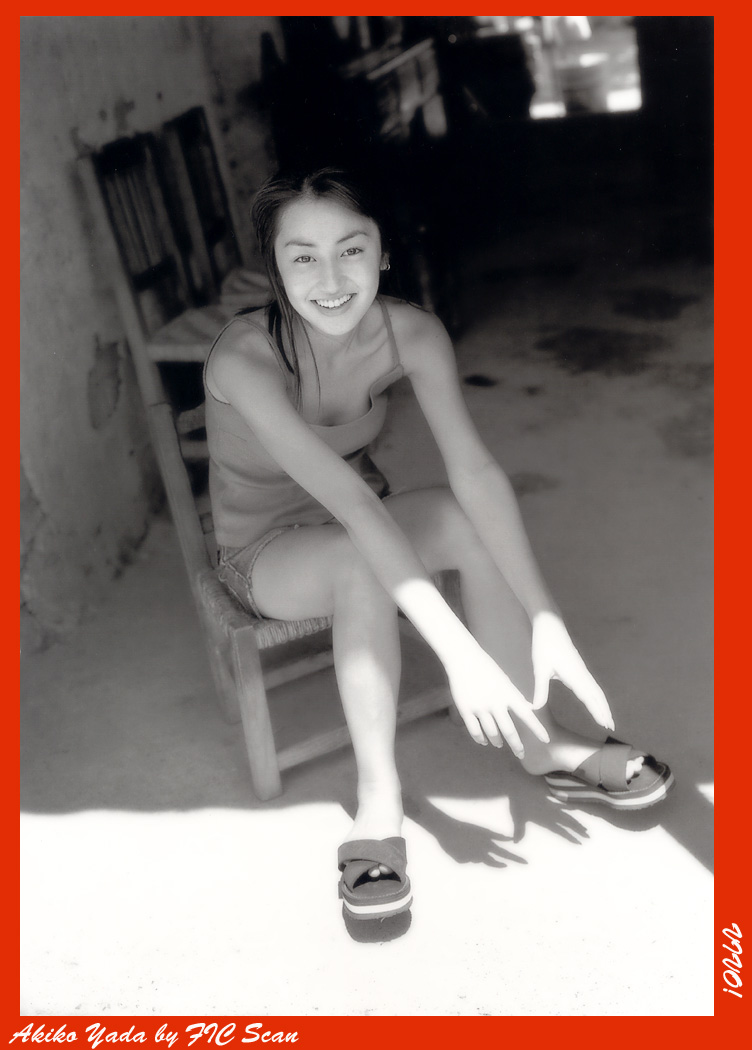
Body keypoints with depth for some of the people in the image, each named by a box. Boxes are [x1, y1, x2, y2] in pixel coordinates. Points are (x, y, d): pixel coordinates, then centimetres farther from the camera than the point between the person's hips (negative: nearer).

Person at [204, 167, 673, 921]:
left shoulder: (412, 335, -18)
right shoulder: (244, 362, -32)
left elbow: (475, 472, -27)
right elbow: (352, 505, -41)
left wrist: (546, 620, -37)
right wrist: (458, 652, -45)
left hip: (358, 524, 4)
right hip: (265, 556, -4)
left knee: (472, 523, -26)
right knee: (360, 560, -37)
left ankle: (536, 742, -11)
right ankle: (378, 796, -24)